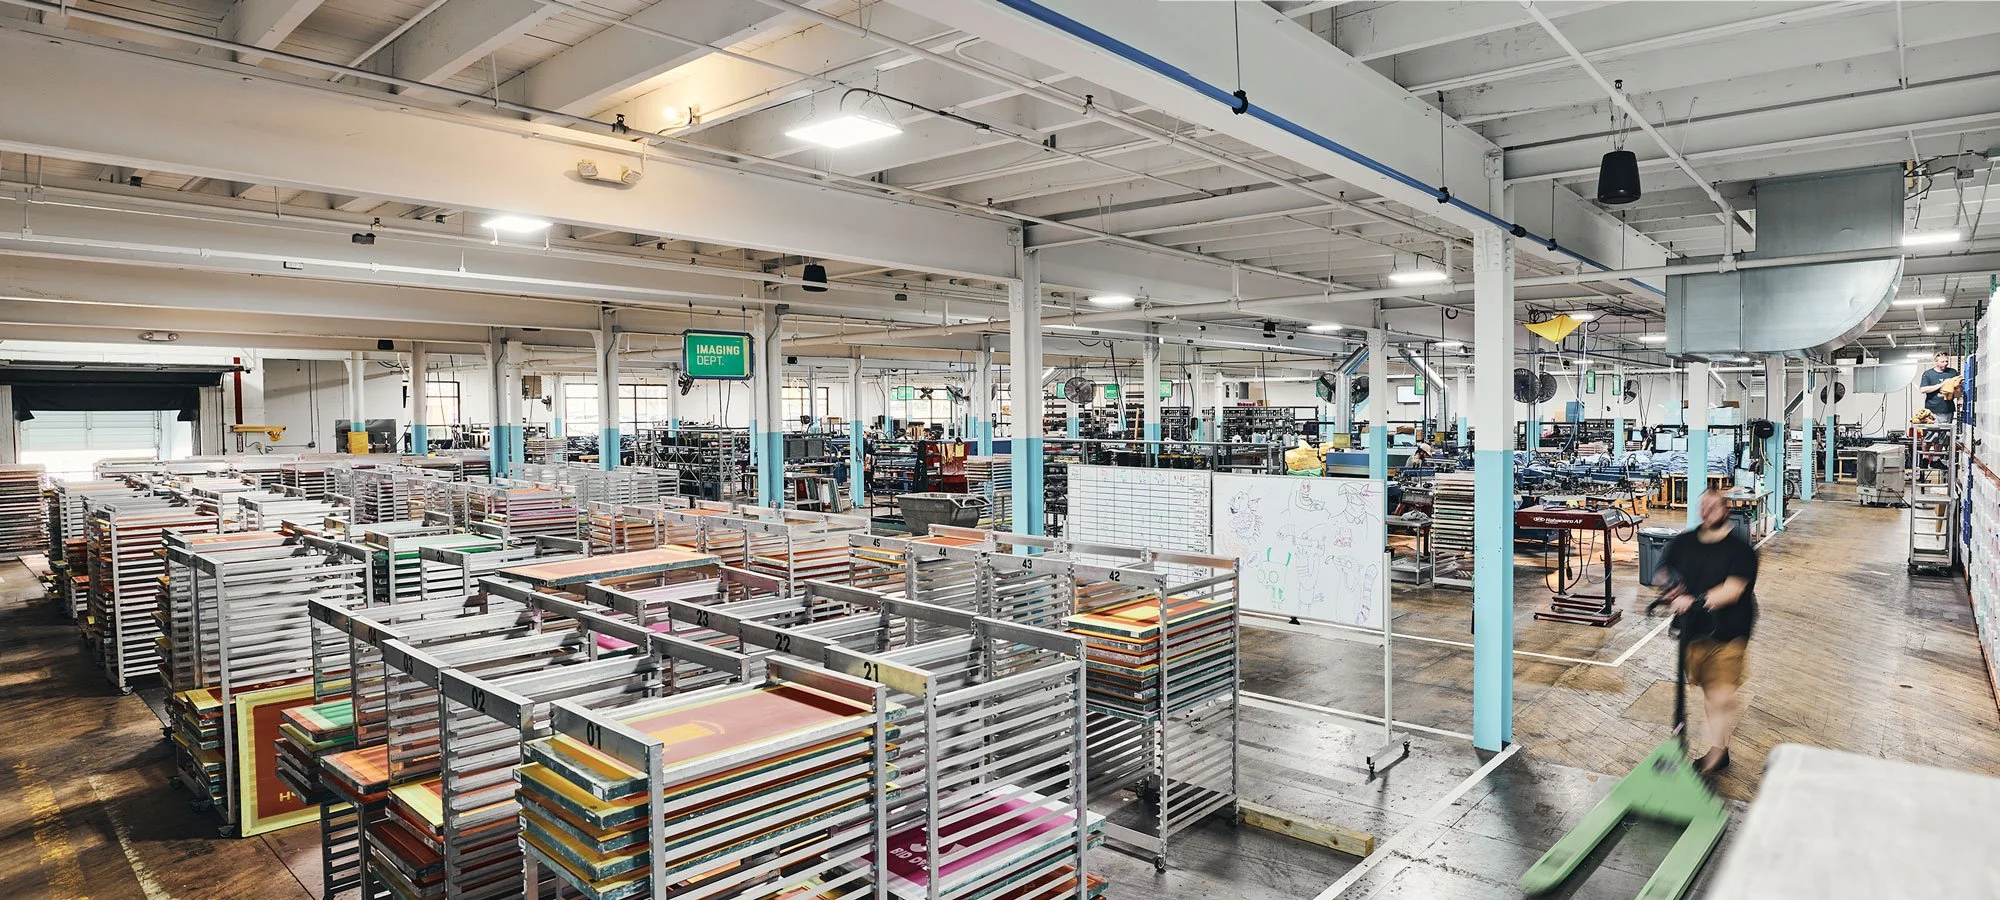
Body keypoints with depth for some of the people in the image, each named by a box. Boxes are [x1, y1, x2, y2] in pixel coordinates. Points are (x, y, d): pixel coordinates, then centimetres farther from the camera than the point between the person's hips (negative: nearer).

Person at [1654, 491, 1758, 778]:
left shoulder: (1740, 548, -11)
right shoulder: (1684, 542, 4)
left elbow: (1732, 590, -20)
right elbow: (1662, 574, 9)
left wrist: (1697, 602, -31)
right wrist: (1671, 586, -13)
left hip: (1728, 634, -5)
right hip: (1694, 631, 5)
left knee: (1721, 697, -8)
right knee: (1708, 692, 15)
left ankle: (1714, 755, 3)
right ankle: (1721, 750, 30)